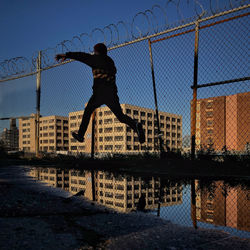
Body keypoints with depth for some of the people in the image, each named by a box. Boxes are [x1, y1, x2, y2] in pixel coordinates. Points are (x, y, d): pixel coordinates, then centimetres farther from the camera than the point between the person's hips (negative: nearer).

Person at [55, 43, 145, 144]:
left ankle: (80, 135, 17)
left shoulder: (97, 59, 3)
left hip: (100, 91, -5)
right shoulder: (110, 61, 21)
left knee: (88, 111, 14)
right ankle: (135, 125, -23)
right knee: (120, 116, 5)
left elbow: (83, 56, -7)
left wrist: (66, 55, -13)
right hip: (112, 92, 5)